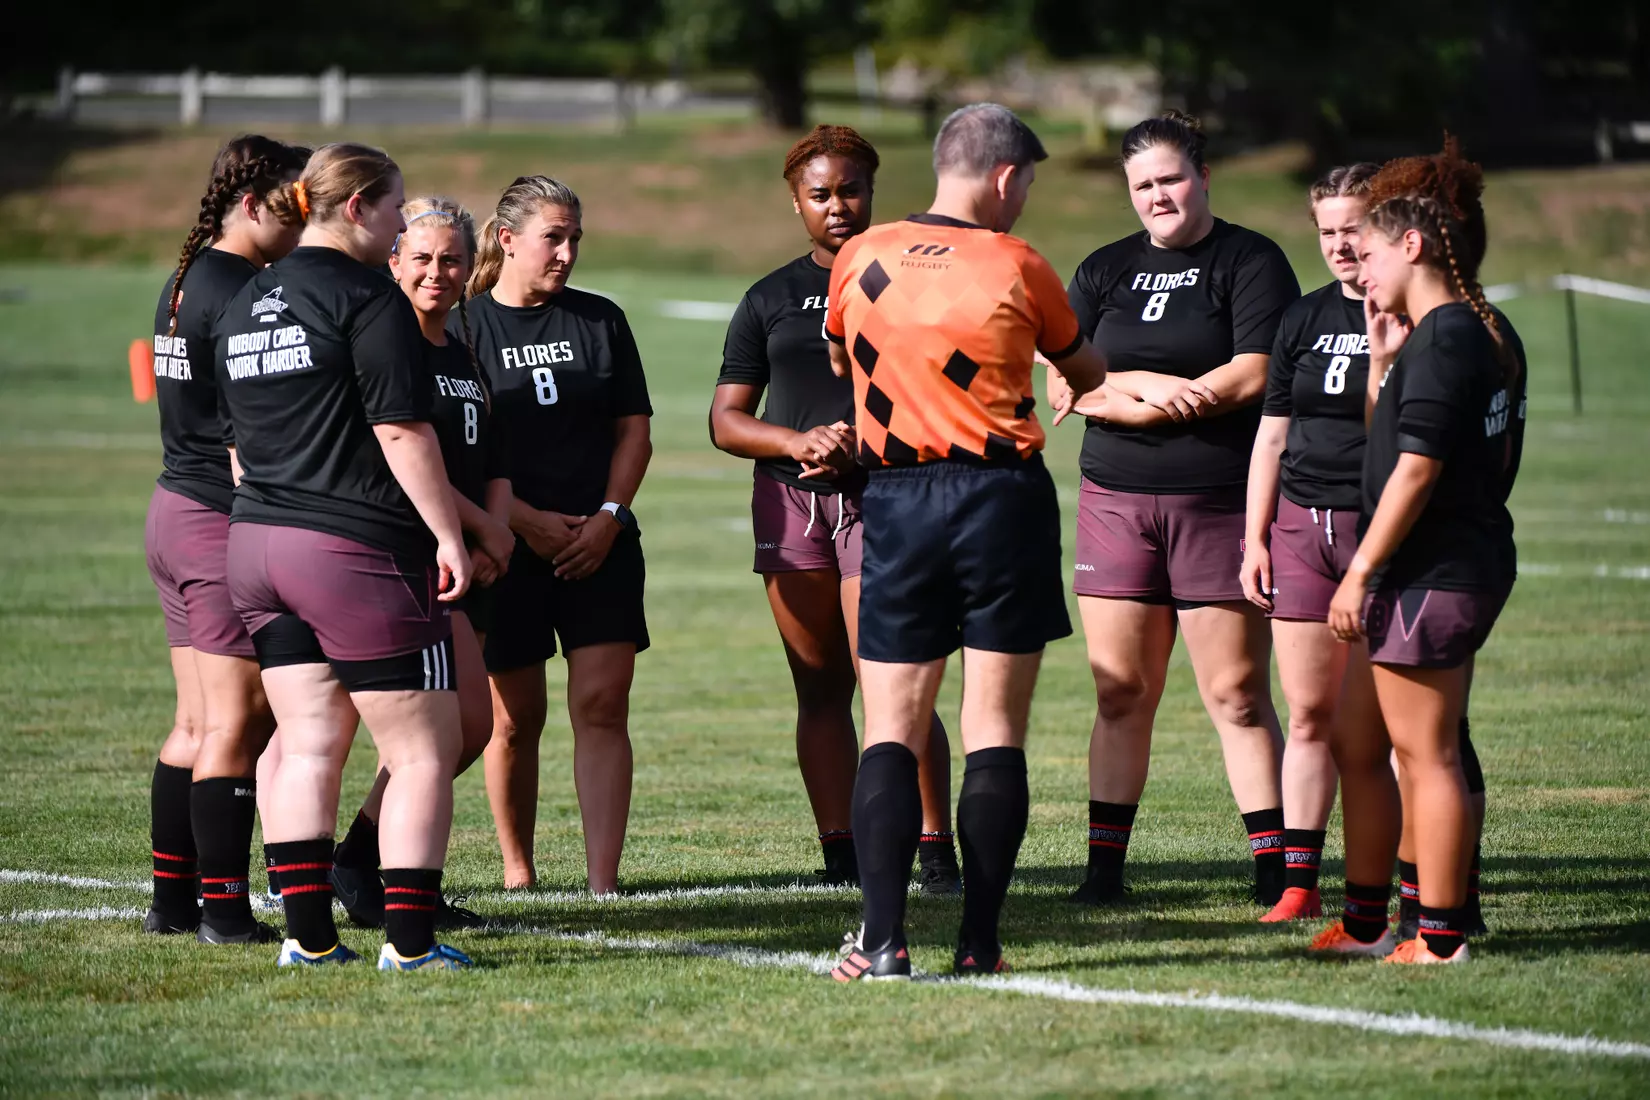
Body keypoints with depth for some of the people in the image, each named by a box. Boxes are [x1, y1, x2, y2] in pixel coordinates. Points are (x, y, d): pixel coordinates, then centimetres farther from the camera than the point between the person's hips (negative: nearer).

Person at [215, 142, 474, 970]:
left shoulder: (242, 304, 14)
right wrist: (449, 535, -12)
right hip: (357, 550, -8)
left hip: (256, 540, 8)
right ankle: (410, 942, -3)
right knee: (423, 751, 0)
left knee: (307, 746, 10)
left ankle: (309, 938, 7)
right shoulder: (366, 298, -11)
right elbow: (402, 430, -15)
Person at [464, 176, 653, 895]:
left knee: (602, 706, -8)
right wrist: (529, 521, -13)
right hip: (506, 546, -2)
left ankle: (603, 886, -13)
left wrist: (607, 517, -5)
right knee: (515, 716, 4)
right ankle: (517, 871, 21)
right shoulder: (462, 328, -1)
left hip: (600, 544, 2)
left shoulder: (601, 321, 10)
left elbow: (633, 430, 10)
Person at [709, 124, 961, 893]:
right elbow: (726, 420, 12)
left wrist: (868, 446, -12)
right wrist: (799, 442, -7)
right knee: (820, 690, 4)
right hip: (790, 500, 4)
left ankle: (935, 851, -8)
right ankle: (841, 853, 8)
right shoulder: (771, 299, 14)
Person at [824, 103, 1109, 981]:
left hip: (896, 504, 2)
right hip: (1003, 497, -2)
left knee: (891, 729, 3)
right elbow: (1087, 374, 15)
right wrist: (1102, 385, 39)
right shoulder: (1017, 266, -3)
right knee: (994, 728, 2)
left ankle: (882, 938, -10)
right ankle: (978, 942, -2)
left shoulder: (860, 259, 4)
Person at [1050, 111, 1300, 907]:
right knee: (1119, 694, 4)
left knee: (1237, 694, -4)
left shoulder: (1250, 263, 2)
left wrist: (1132, 388, -6)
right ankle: (1104, 866, 9)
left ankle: (1273, 871, 0)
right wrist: (1165, 391, -10)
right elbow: (1064, 386, 7)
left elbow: (1255, 375, -10)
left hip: (1221, 504, -4)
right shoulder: (1104, 272, 15)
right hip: (1117, 503, 4)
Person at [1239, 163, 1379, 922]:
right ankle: (1298, 881, 10)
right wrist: (1255, 538, 12)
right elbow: (1272, 435, 17)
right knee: (1309, 712, 6)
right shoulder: (1305, 319, 13)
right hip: (1303, 524, 5)